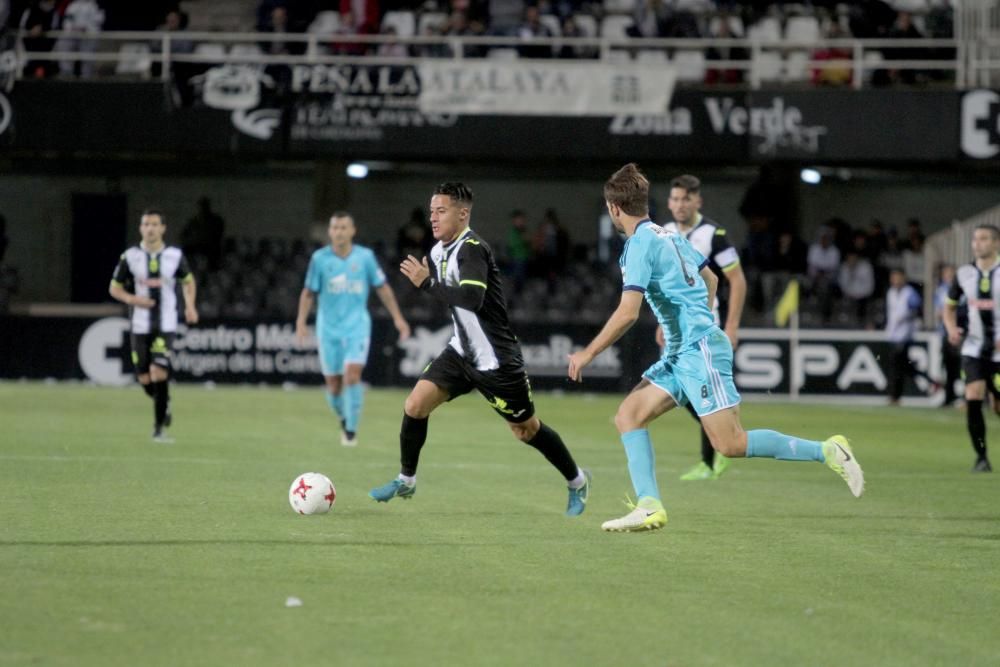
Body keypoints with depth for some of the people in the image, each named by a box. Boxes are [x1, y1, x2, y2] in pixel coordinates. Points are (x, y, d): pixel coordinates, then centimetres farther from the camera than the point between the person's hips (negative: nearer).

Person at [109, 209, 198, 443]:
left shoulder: (175, 255, 1)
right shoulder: (130, 256, -1)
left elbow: (188, 281, 18)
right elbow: (114, 288, 7)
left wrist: (190, 305, 1)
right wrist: (133, 299, -13)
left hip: (166, 325, -1)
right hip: (140, 325, 1)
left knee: (159, 373, -16)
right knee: (145, 379, 1)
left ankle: (159, 428, -7)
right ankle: (164, 405, 34)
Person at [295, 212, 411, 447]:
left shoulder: (365, 256, -2)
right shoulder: (319, 258, -2)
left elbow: (382, 287, 8)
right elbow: (309, 292, 5)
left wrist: (397, 317, 6)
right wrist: (301, 321, -6)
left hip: (357, 325, -1)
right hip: (328, 328, 1)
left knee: (352, 375, -18)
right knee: (333, 383, 4)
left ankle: (351, 430, -9)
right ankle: (344, 419, 33)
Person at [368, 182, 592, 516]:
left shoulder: (472, 249, -22)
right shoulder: (439, 250, 5)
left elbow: (472, 299, -37)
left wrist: (427, 283, -31)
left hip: (495, 359, -7)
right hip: (461, 351, 7)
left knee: (527, 429, 7)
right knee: (415, 404, -10)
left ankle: (576, 480, 29)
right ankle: (406, 481, 6)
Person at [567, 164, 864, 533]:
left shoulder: (639, 245, -13)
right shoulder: (669, 236, 15)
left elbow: (627, 313, -21)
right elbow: (710, 278, 27)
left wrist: (588, 354, -12)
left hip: (698, 350, -10)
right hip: (680, 353, 10)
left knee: (730, 444, -12)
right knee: (628, 415, 3)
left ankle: (827, 451, -7)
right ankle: (648, 506, -6)